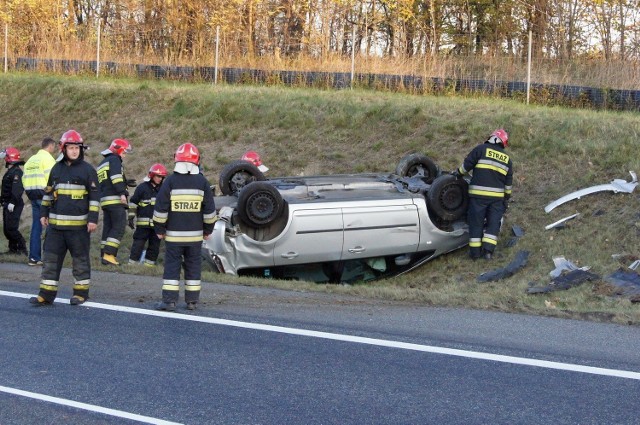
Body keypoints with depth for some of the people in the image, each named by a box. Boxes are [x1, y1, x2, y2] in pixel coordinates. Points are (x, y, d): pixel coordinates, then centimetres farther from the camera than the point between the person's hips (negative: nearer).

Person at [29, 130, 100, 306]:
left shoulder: (87, 169, -3)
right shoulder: (57, 168, 11)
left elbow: (94, 197, -5)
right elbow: (48, 192, 20)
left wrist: (93, 219, -11)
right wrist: (44, 213, 15)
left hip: (79, 224, -5)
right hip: (56, 224, 5)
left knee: (80, 259, 5)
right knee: (50, 258, 3)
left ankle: (81, 292, 16)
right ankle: (46, 294, 6)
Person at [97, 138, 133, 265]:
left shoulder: (102, 164, 27)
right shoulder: (114, 160, -3)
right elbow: (116, 177, -18)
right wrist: (122, 193, -24)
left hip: (104, 200, 9)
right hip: (115, 200, -9)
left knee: (108, 228, 11)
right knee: (119, 227, -11)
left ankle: (104, 255, 9)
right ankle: (109, 255, -20)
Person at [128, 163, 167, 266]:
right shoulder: (142, 187, -3)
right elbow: (133, 203, -2)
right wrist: (131, 218, -6)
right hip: (143, 222, -5)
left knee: (155, 245, 7)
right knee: (138, 243, -5)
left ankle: (149, 264, 14)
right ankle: (132, 263, -2)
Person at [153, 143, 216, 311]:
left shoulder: (170, 181, -6)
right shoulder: (202, 182, 0)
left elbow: (160, 208, -6)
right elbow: (209, 210, 4)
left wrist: (159, 229, 4)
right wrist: (208, 230, 15)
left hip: (174, 234, -2)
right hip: (195, 234, 2)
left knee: (172, 265, 0)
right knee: (193, 266, 9)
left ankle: (169, 300, -4)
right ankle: (192, 301, 10)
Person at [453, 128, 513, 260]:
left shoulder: (481, 149, -2)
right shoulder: (507, 159, 14)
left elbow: (467, 164, -3)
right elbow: (508, 182, 17)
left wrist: (458, 173, 15)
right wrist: (507, 198, 25)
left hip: (478, 194, -3)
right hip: (497, 195, 3)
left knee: (476, 222, 4)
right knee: (493, 223, 8)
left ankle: (475, 251, 4)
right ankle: (488, 250, -2)